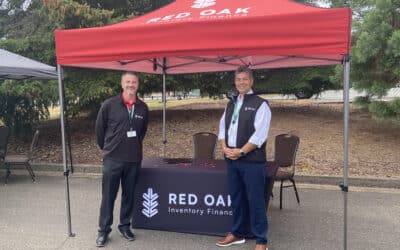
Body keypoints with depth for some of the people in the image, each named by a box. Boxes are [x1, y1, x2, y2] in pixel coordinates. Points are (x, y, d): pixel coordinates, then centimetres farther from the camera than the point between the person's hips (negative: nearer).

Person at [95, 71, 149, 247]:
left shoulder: (143, 108, 1)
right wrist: (107, 148, 11)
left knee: (129, 195, 13)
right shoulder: (109, 105, -7)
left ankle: (125, 226, 30)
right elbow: (99, 129, 3)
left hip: (134, 160, 3)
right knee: (108, 196, 6)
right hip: (112, 159, -2)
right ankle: (103, 230, 21)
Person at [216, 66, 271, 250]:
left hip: (252, 160, -6)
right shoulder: (231, 104, 14)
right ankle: (237, 233, 32)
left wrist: (241, 151, -17)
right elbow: (223, 127, 13)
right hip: (231, 159, 6)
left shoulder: (260, 104, -7)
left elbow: (260, 134, -15)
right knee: (236, 198, 16)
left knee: (255, 200, 0)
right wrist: (225, 147, -3)